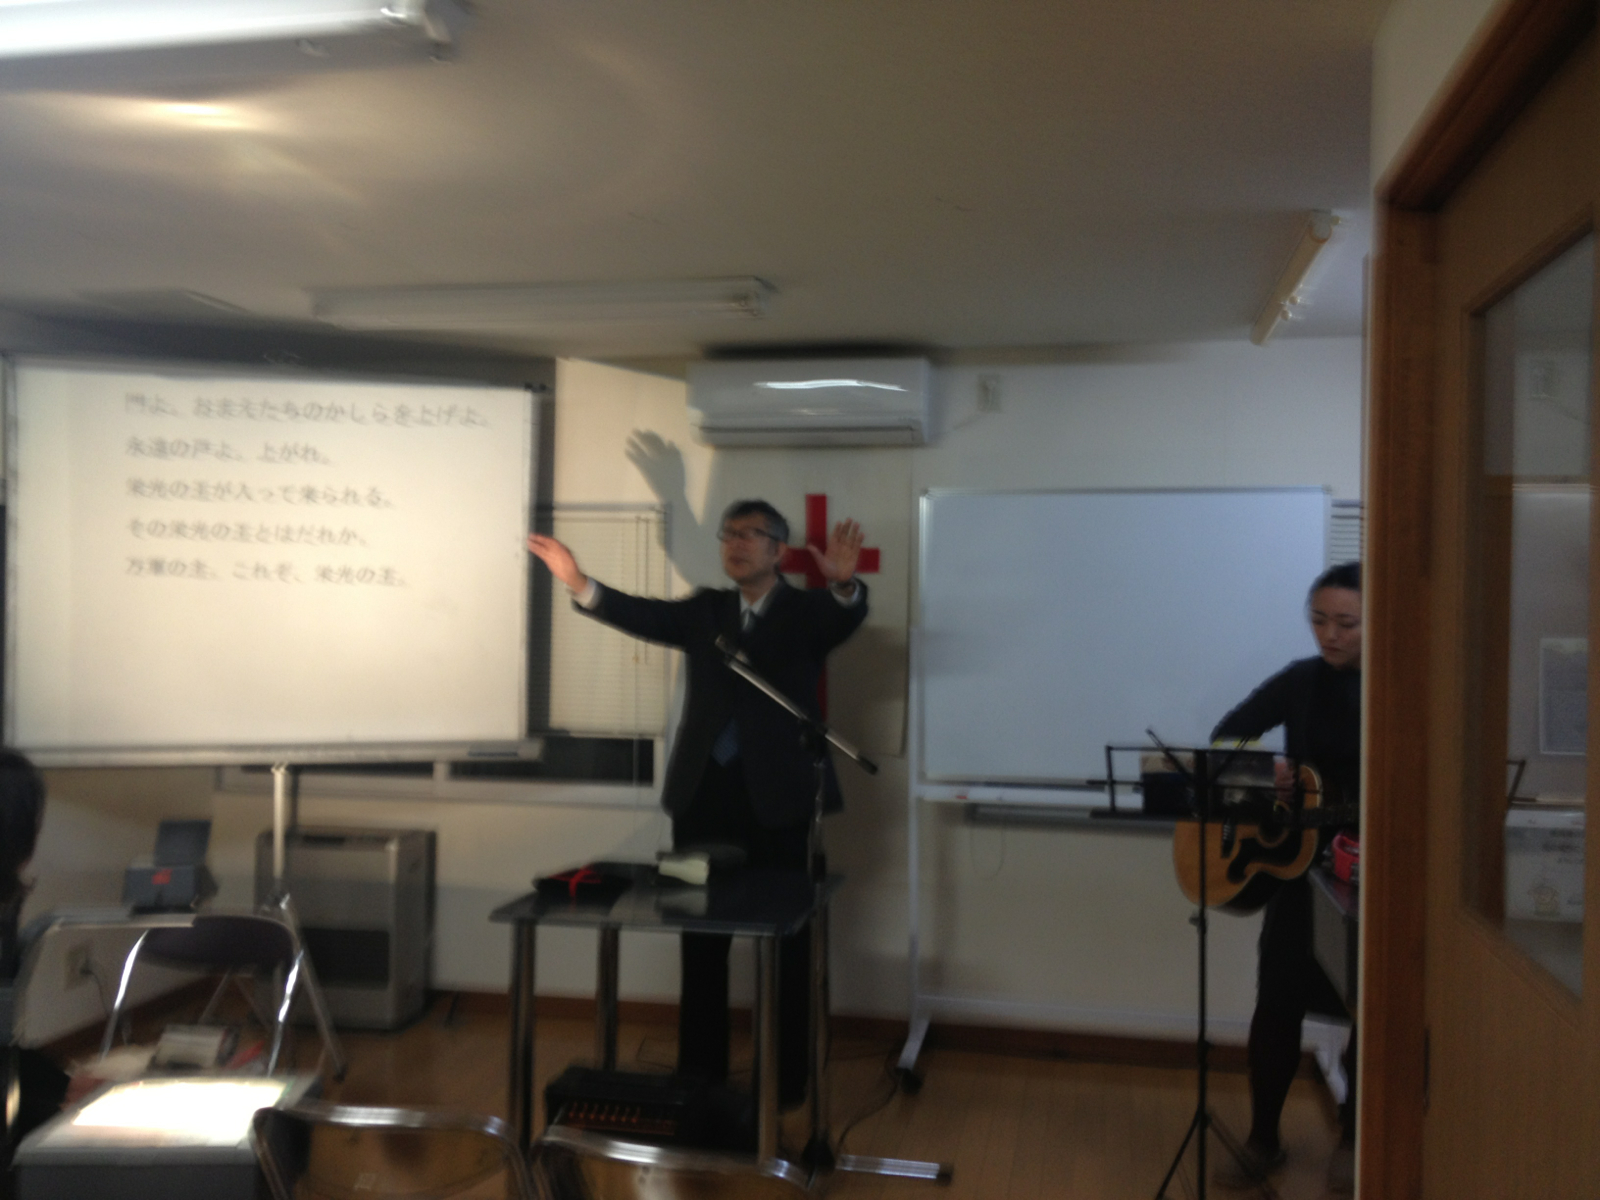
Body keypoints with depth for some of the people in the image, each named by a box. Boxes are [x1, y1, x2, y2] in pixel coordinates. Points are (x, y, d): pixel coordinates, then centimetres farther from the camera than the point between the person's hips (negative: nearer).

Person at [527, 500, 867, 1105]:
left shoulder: (808, 611, 1)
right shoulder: (706, 609, 11)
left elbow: (849, 616, -20)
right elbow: (645, 614, -5)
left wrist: (845, 583, -43)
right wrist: (580, 583, -22)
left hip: (777, 799, -3)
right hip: (704, 795, 4)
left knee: (786, 943, 6)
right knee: (701, 940, 12)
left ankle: (786, 1077, 19)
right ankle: (699, 1070, 25)